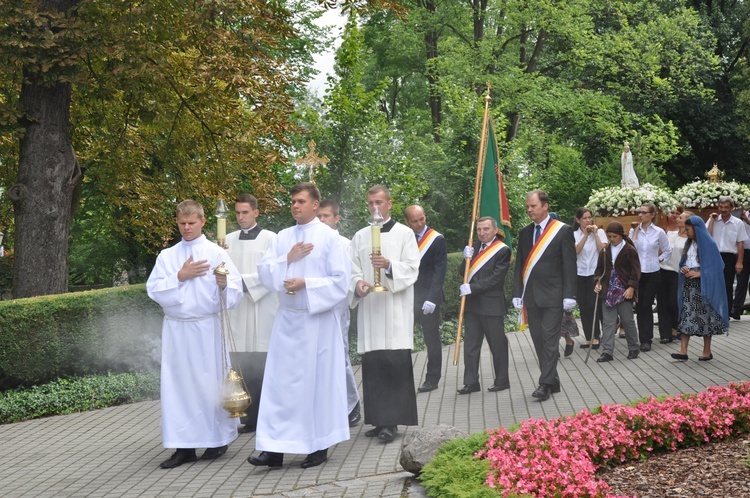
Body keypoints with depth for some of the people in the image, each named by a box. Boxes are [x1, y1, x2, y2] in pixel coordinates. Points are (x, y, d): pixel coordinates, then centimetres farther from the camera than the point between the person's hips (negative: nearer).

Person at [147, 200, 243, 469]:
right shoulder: (167, 256, 10)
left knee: (211, 382, 2)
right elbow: (153, 289, 1)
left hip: (207, 327, -3)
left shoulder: (217, 253, 1)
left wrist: (223, 285, -27)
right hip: (175, 328, 3)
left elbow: (236, 289, -6)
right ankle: (184, 446, 8)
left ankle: (218, 439, 17)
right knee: (177, 384, 2)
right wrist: (180, 277, -10)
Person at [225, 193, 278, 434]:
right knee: (244, 368, 4)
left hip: (263, 310, -4)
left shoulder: (270, 239, 1)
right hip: (237, 310, 4)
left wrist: (244, 281, -13)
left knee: (264, 367, -5)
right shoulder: (228, 240, 13)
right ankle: (250, 418, 12)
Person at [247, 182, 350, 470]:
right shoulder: (283, 237, 11)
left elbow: (340, 281, -8)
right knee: (280, 381, 1)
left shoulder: (329, 237, -4)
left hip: (317, 319, -4)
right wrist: (287, 259, -9)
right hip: (287, 319, 4)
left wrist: (306, 283, -16)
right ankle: (275, 448, 2)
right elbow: (264, 271, 6)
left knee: (317, 380, 3)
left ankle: (319, 446, 14)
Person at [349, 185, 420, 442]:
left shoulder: (404, 234, 6)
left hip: (396, 308, -3)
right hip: (369, 306, 3)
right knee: (372, 364, 2)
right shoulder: (360, 237, 15)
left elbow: (412, 268, -2)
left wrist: (389, 265, -20)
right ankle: (380, 419, 9)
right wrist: (358, 283, -10)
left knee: (395, 362, -9)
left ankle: (391, 421, -7)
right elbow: (353, 269, 12)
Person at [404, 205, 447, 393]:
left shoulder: (437, 240, -5)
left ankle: (432, 379, 13)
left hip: (428, 297, -3)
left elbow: (439, 271, -10)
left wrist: (431, 299, -18)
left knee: (432, 338, 5)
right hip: (407, 296, 3)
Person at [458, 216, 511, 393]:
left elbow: (495, 279, -16)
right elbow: (463, 272, 13)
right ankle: (471, 382, 11)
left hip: (491, 305, -6)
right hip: (472, 304, 6)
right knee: (470, 344, 6)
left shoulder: (503, 251, -8)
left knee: (497, 344, 4)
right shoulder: (475, 247, 12)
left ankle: (502, 380, 15)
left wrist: (472, 288, -19)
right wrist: (466, 259, -7)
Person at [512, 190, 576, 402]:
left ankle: (545, 384, -6)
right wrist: (518, 293, 6)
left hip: (553, 296, -5)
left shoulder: (563, 231, -3)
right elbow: (520, 265, 13)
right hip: (531, 296, 5)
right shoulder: (525, 232, 12)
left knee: (549, 340, -8)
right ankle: (552, 381, 15)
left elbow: (569, 265, -5)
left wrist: (569, 295, -11)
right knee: (538, 340, 7)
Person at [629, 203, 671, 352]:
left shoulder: (659, 232, -1)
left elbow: (667, 251, 10)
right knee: (639, 305, 4)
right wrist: (636, 231, -9)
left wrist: (659, 259, -1)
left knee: (647, 305, -4)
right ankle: (644, 338, 13)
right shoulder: (634, 230, 2)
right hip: (637, 272, 2)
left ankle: (646, 339, 2)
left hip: (652, 273, -2)